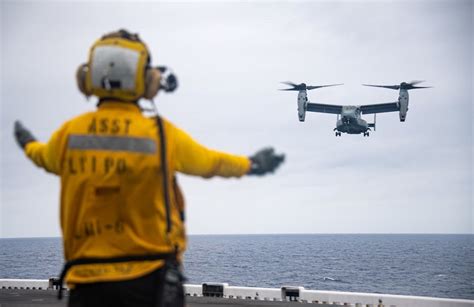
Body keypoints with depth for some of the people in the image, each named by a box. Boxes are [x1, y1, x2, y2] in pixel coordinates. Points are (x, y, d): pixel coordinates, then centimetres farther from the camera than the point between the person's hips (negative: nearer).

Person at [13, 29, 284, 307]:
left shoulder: (69, 134, 1)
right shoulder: (161, 135, -6)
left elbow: (44, 157, 25)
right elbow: (210, 162, 12)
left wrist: (28, 144, 49)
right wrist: (251, 165, 32)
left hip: (87, 277, 2)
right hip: (148, 277, -2)